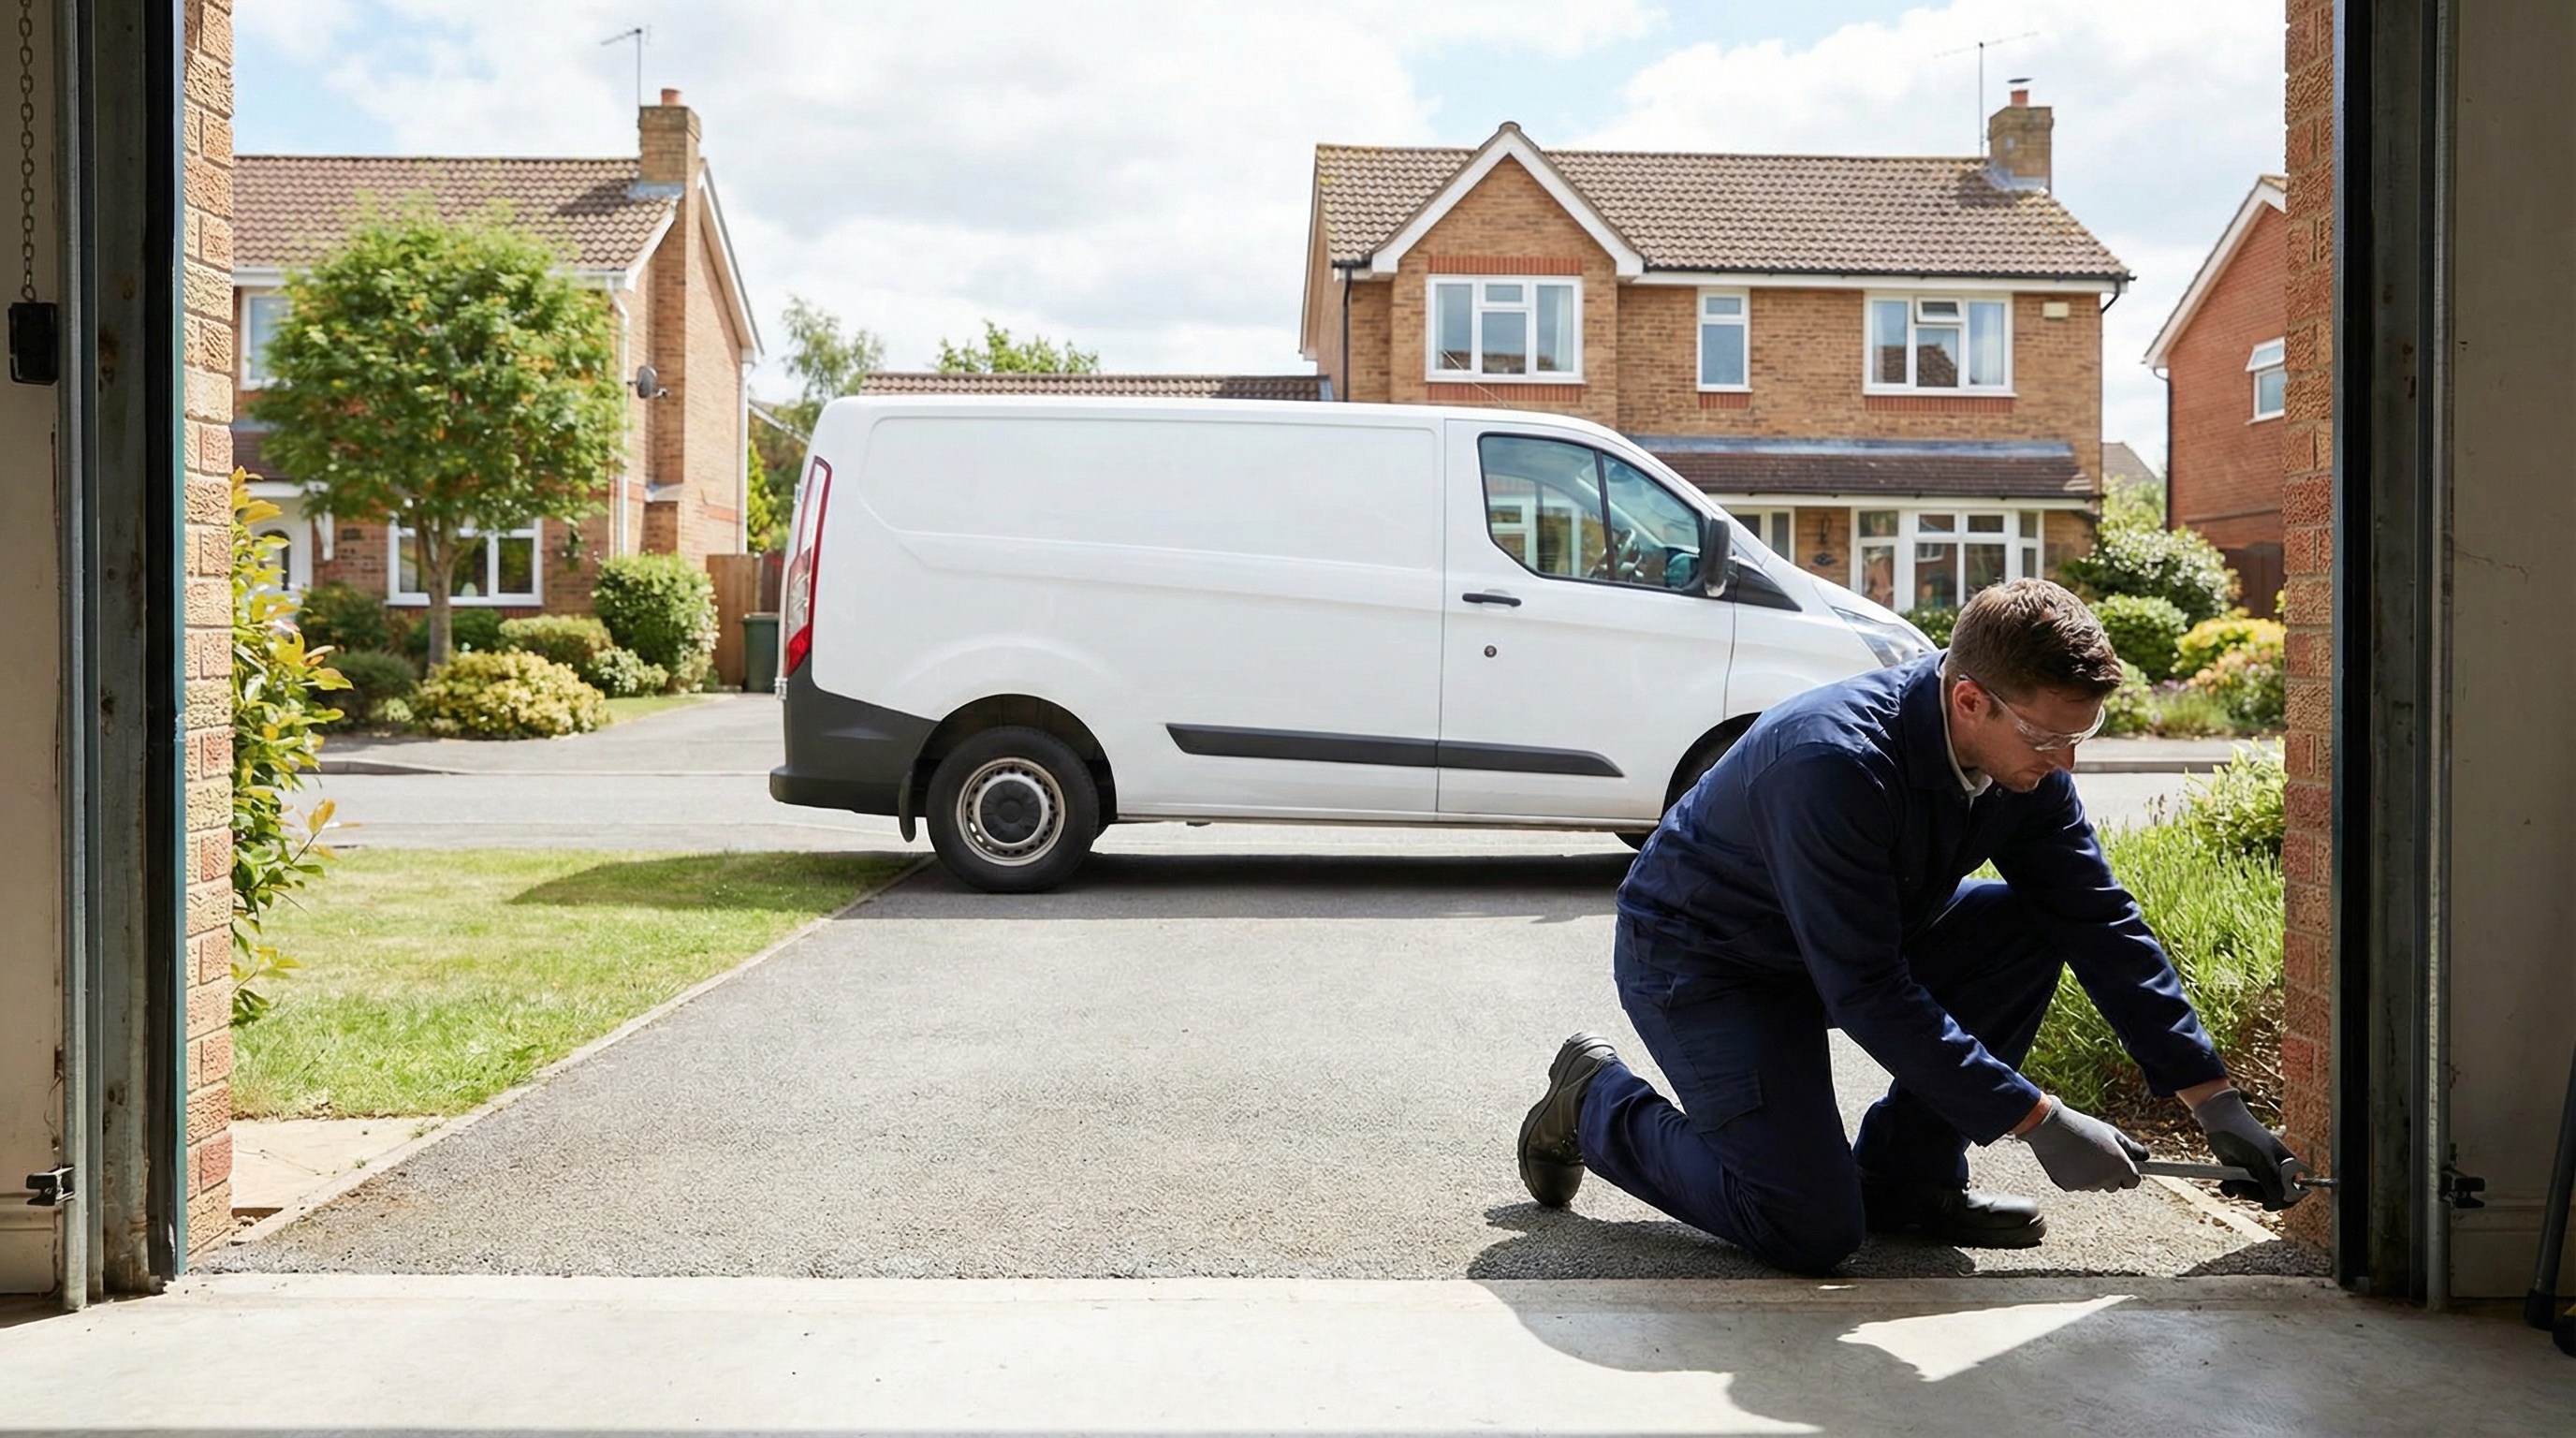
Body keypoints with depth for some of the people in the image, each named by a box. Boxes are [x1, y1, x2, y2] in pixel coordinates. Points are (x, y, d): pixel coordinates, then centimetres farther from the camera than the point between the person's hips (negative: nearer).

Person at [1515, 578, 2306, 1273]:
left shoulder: (2025, 761, -11)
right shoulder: (1834, 762, -35)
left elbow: (2101, 922, -4)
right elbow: (1868, 995, -34)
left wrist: (2213, 1099, -8)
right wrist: (2039, 1120, -30)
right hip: (1698, 961, -8)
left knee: (2029, 926, -11)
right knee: (1813, 1232, -18)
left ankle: (1906, 1174, 1)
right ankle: (1597, 1102, 6)